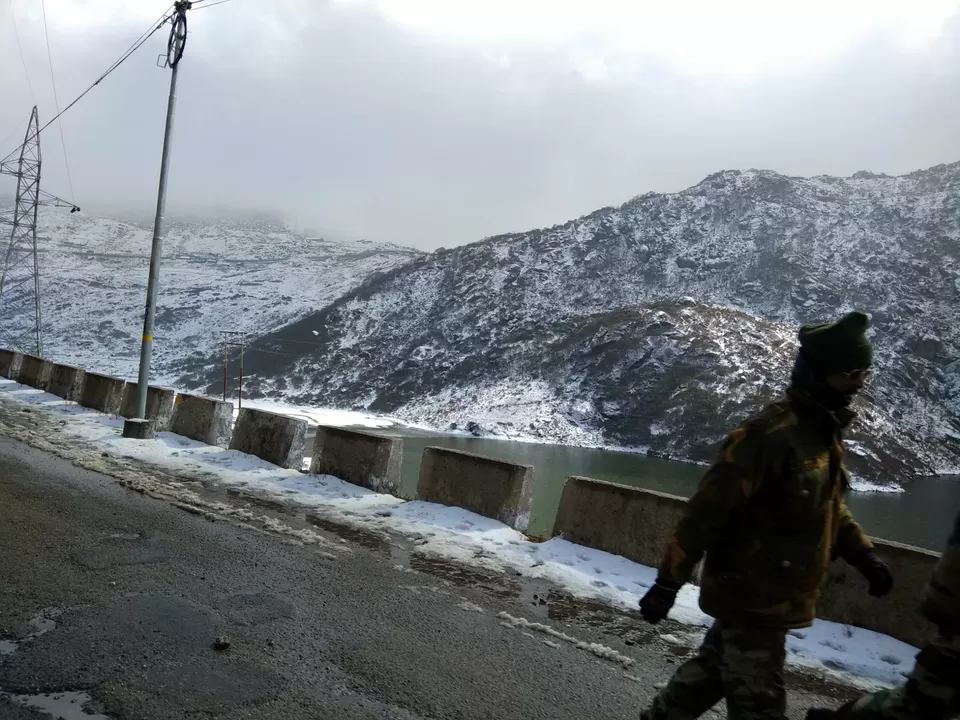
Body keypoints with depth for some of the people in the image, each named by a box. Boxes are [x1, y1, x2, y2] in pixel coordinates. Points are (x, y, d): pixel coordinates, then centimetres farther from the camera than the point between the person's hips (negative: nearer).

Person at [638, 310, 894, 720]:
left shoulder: (825, 434, 7)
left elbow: (829, 506, 20)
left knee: (713, 670, 22)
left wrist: (863, 555, 7)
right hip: (752, 596, -9)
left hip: (772, 596, 9)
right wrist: (669, 582, -22)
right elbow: (706, 512, -24)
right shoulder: (769, 434, -24)